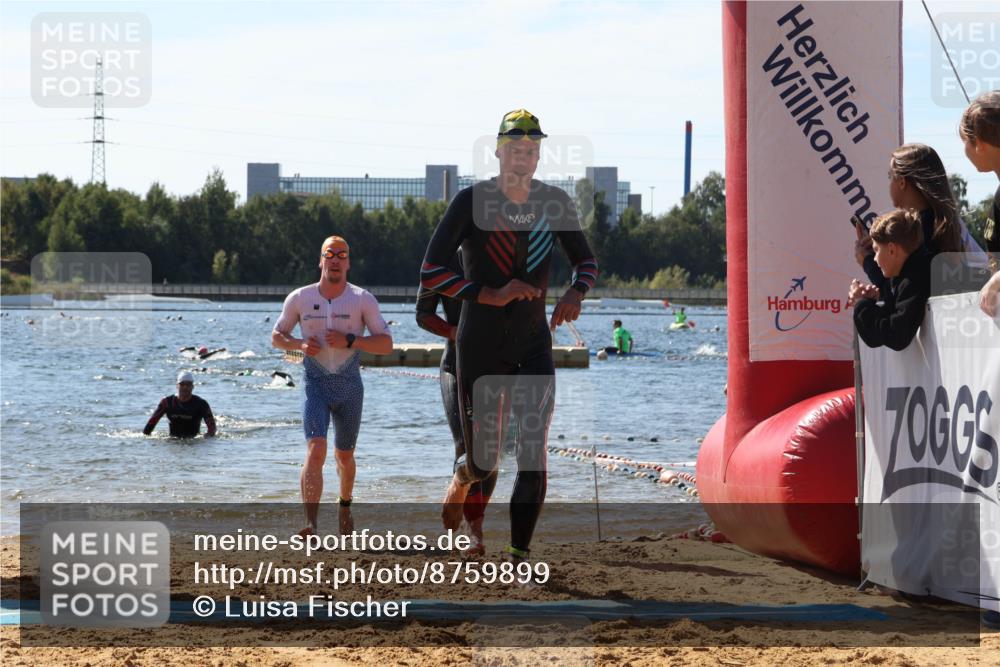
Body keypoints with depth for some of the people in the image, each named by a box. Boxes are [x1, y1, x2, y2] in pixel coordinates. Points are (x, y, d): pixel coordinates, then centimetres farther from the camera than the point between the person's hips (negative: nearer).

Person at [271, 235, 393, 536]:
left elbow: (386, 344, -6)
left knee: (344, 455, 17)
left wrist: (350, 341, -20)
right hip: (316, 385, -1)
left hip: (350, 387, 1)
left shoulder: (362, 299, -3)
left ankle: (345, 505, 47)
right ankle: (311, 525, -30)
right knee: (316, 450, -20)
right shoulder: (300, 299, 0)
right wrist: (300, 344, -11)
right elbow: (276, 336, 11)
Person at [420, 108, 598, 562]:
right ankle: (461, 479, 44)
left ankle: (519, 556, -7)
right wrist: (491, 295, -26)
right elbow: (430, 273, -15)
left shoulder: (553, 204, -1)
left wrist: (575, 292, -10)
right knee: (484, 462, 6)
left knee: (534, 455, -11)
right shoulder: (471, 202, -12)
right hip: (479, 349, -2)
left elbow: (586, 261, 13)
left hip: (534, 346, 2)